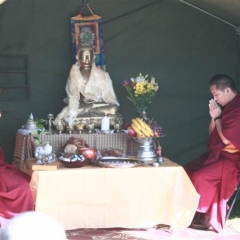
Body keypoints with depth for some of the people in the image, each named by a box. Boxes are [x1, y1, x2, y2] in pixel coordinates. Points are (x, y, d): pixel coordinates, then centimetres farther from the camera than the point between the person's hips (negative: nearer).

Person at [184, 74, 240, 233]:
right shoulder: (226, 107, 10)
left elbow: (226, 139, -22)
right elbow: (212, 134, 15)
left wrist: (217, 117, -10)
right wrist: (213, 117, -2)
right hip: (217, 153, 10)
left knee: (200, 177, -25)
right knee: (186, 172, 1)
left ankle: (206, 216, -9)